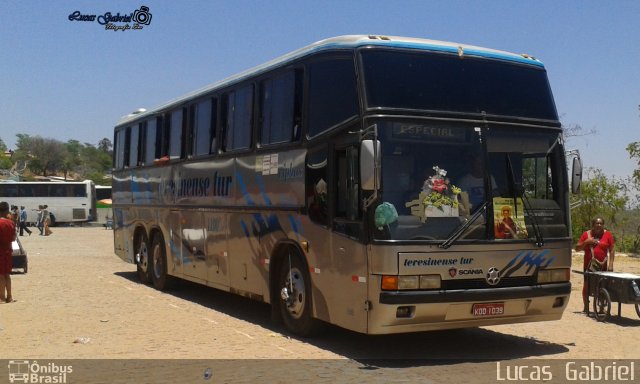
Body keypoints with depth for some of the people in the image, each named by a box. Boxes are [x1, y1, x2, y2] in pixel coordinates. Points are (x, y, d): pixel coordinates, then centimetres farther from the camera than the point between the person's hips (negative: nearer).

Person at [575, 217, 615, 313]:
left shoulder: (607, 234, 3)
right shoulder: (587, 234, 3)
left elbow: (612, 249, 3)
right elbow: (577, 248, 4)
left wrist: (611, 263, -5)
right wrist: (586, 242, -12)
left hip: (603, 265, 0)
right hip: (589, 265, 0)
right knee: (587, 285, 2)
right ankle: (586, 307, 12)